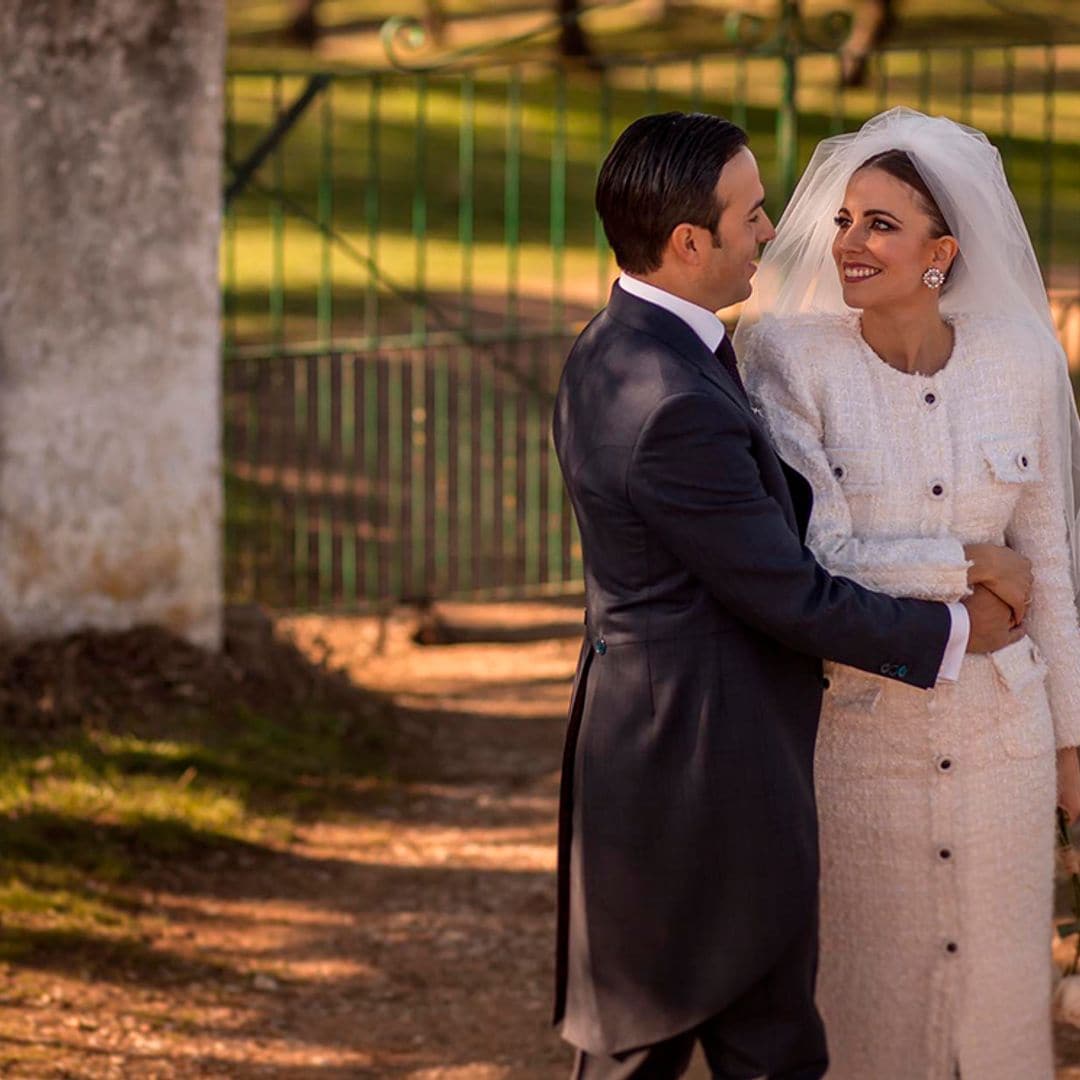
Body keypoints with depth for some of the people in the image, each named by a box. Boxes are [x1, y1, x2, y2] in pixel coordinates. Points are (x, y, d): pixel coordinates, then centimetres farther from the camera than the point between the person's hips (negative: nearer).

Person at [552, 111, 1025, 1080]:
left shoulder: (612, 351, 6)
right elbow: (789, 598, -18)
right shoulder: (677, 407, -26)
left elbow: (788, 505, 9)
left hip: (636, 736, 10)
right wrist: (952, 633, -4)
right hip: (712, 761, -10)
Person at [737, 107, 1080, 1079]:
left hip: (995, 725, 3)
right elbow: (817, 563, -19)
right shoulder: (792, 358, -13)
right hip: (849, 717, -2)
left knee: (999, 976, 13)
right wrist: (968, 566, -13)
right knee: (862, 988, 9)